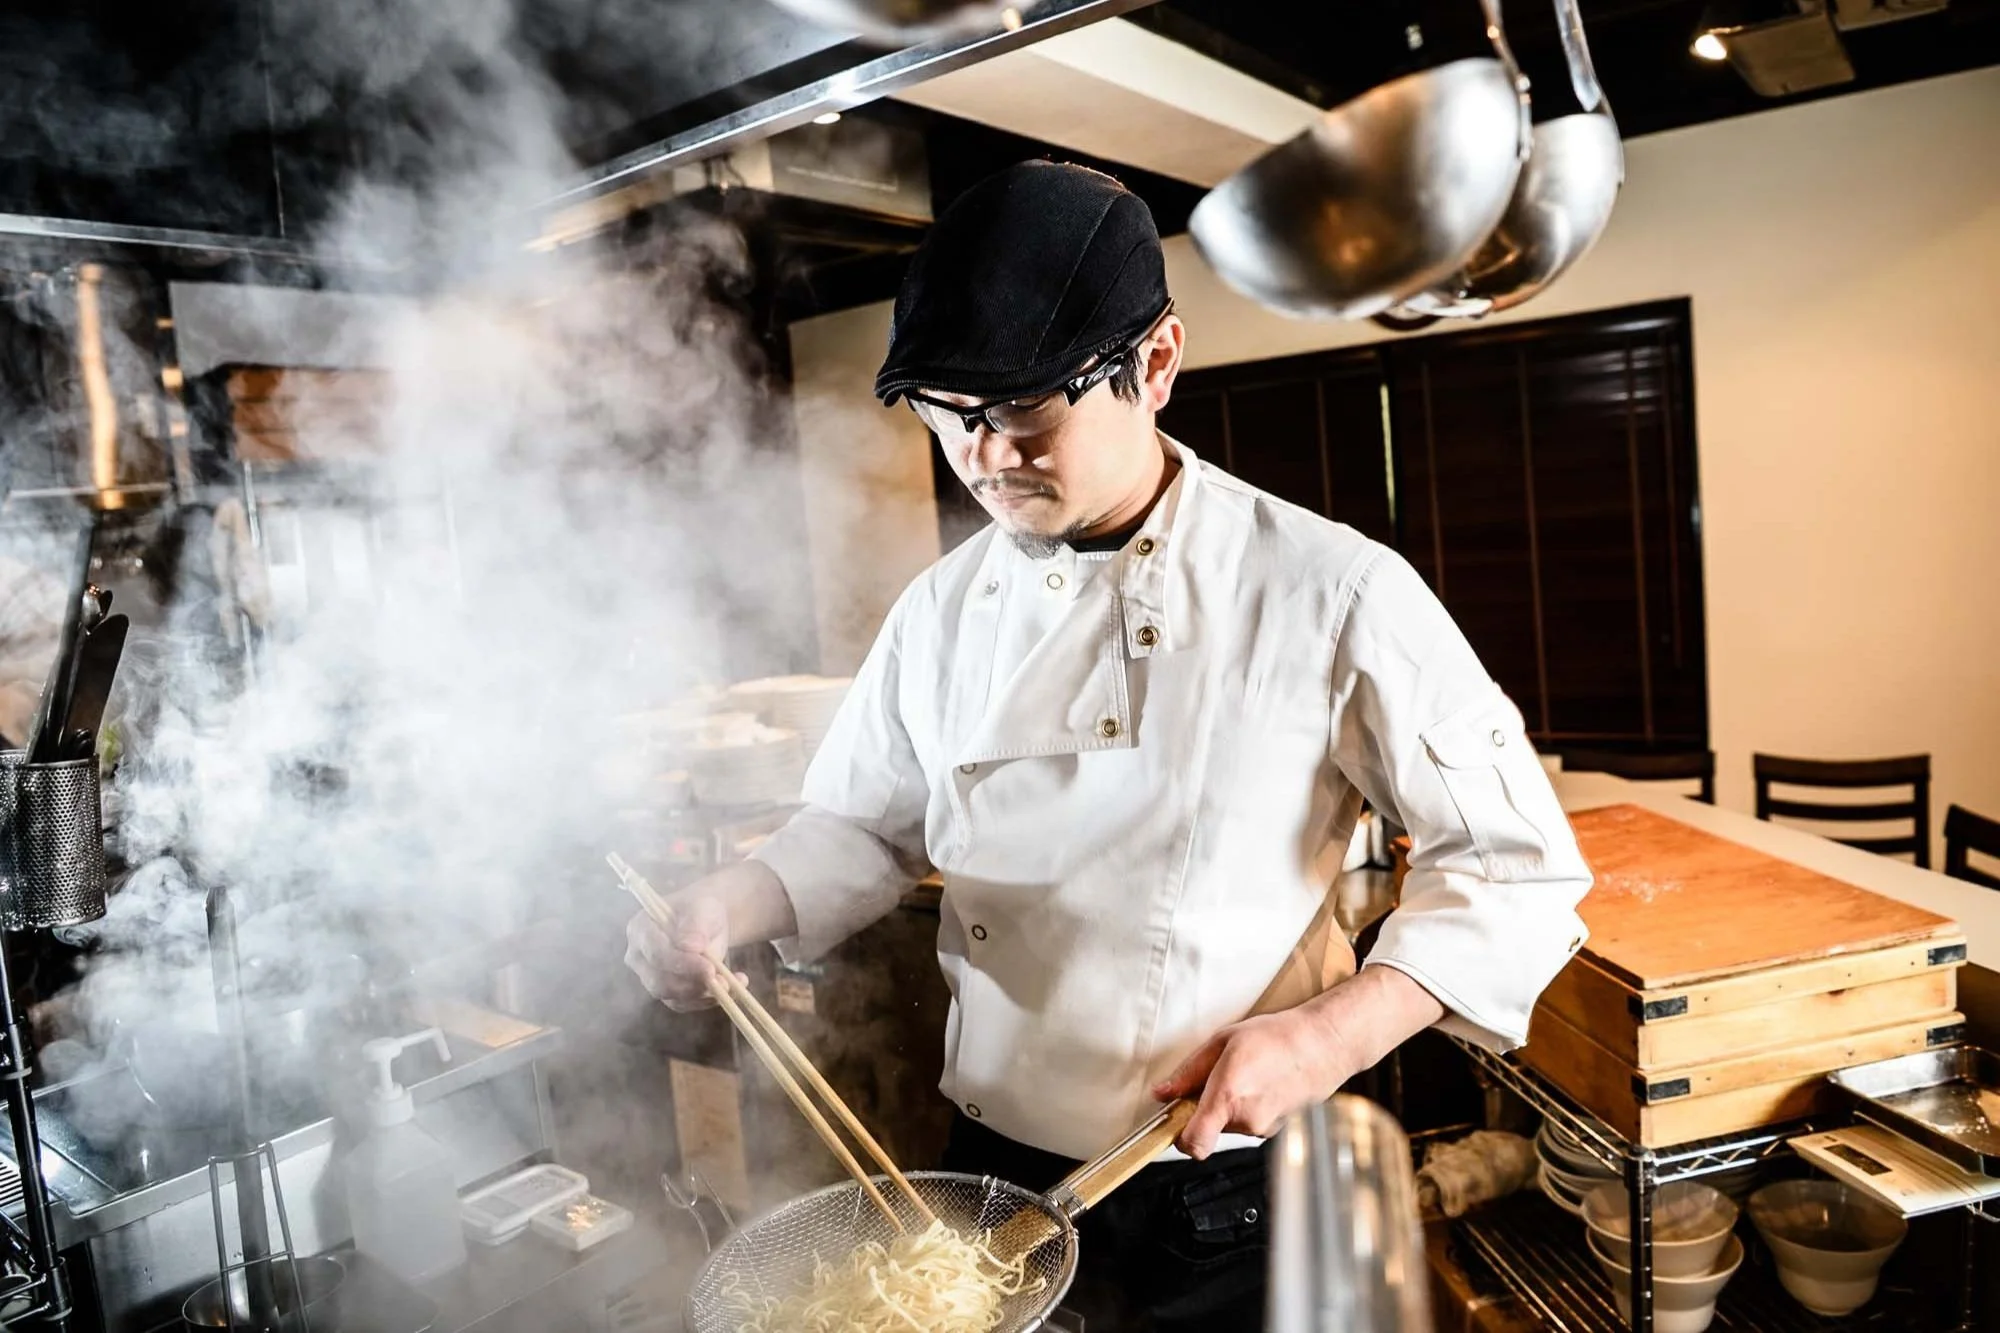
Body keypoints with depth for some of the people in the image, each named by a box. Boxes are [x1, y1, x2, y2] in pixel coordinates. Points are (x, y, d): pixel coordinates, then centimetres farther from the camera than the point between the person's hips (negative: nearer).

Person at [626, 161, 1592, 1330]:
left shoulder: (1334, 595, -16)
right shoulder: (946, 611, -3)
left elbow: (1517, 864, -10)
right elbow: (865, 829, 8)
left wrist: (1333, 1040, -21)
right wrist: (740, 903, -11)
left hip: (1235, 1200, -3)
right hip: (993, 1179, 4)